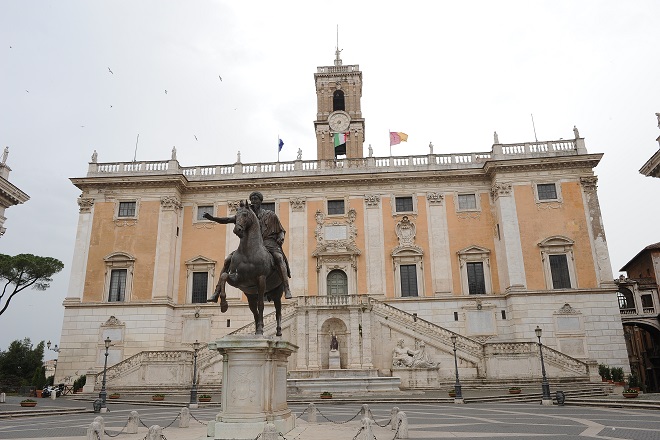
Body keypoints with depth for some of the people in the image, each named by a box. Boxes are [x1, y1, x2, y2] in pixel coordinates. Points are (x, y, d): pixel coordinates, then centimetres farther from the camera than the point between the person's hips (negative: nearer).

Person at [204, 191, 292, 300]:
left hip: (268, 243, -3)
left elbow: (281, 231, 15)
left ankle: (287, 290, -41)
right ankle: (217, 293, -10)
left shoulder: (270, 215, 10)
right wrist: (212, 218, -9)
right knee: (228, 260, -12)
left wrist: (281, 238, -9)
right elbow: (228, 220, 7)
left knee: (278, 257, -36)